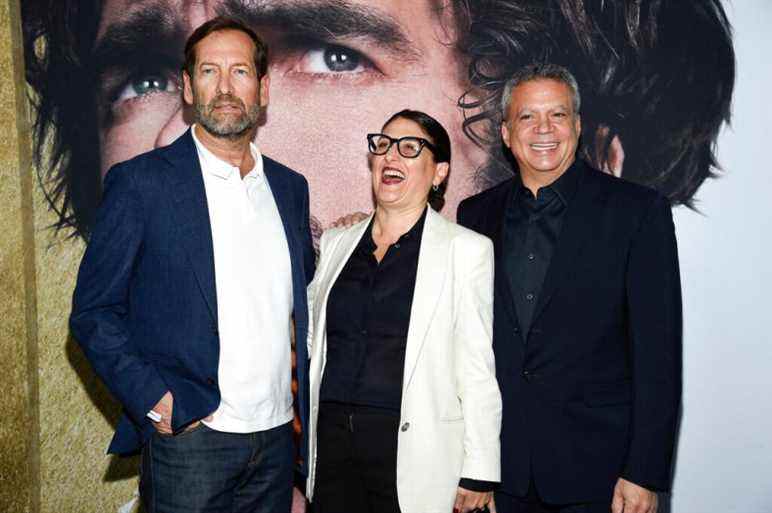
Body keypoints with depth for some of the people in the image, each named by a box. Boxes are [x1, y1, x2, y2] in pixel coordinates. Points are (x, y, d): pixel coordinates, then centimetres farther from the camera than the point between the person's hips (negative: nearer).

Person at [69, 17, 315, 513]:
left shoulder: (290, 187, 8)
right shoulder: (141, 181, -6)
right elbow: (93, 312, -6)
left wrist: (300, 387, 6)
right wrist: (156, 401, -15)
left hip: (277, 435, 5)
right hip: (188, 439, -4)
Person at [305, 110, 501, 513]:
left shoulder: (466, 249, -4)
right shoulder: (336, 242, 9)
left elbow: (477, 370, -6)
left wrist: (478, 472, -7)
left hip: (414, 451, -3)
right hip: (332, 438, 4)